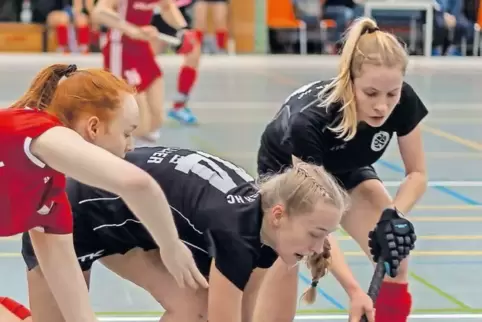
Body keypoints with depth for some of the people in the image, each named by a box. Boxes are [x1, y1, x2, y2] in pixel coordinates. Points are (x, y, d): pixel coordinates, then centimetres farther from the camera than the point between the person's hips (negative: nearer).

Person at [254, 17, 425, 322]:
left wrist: (394, 217, -34)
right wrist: (353, 290, -48)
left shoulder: (404, 102, -32)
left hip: (345, 168, 3)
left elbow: (417, 173, -15)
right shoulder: (309, 121, -43)